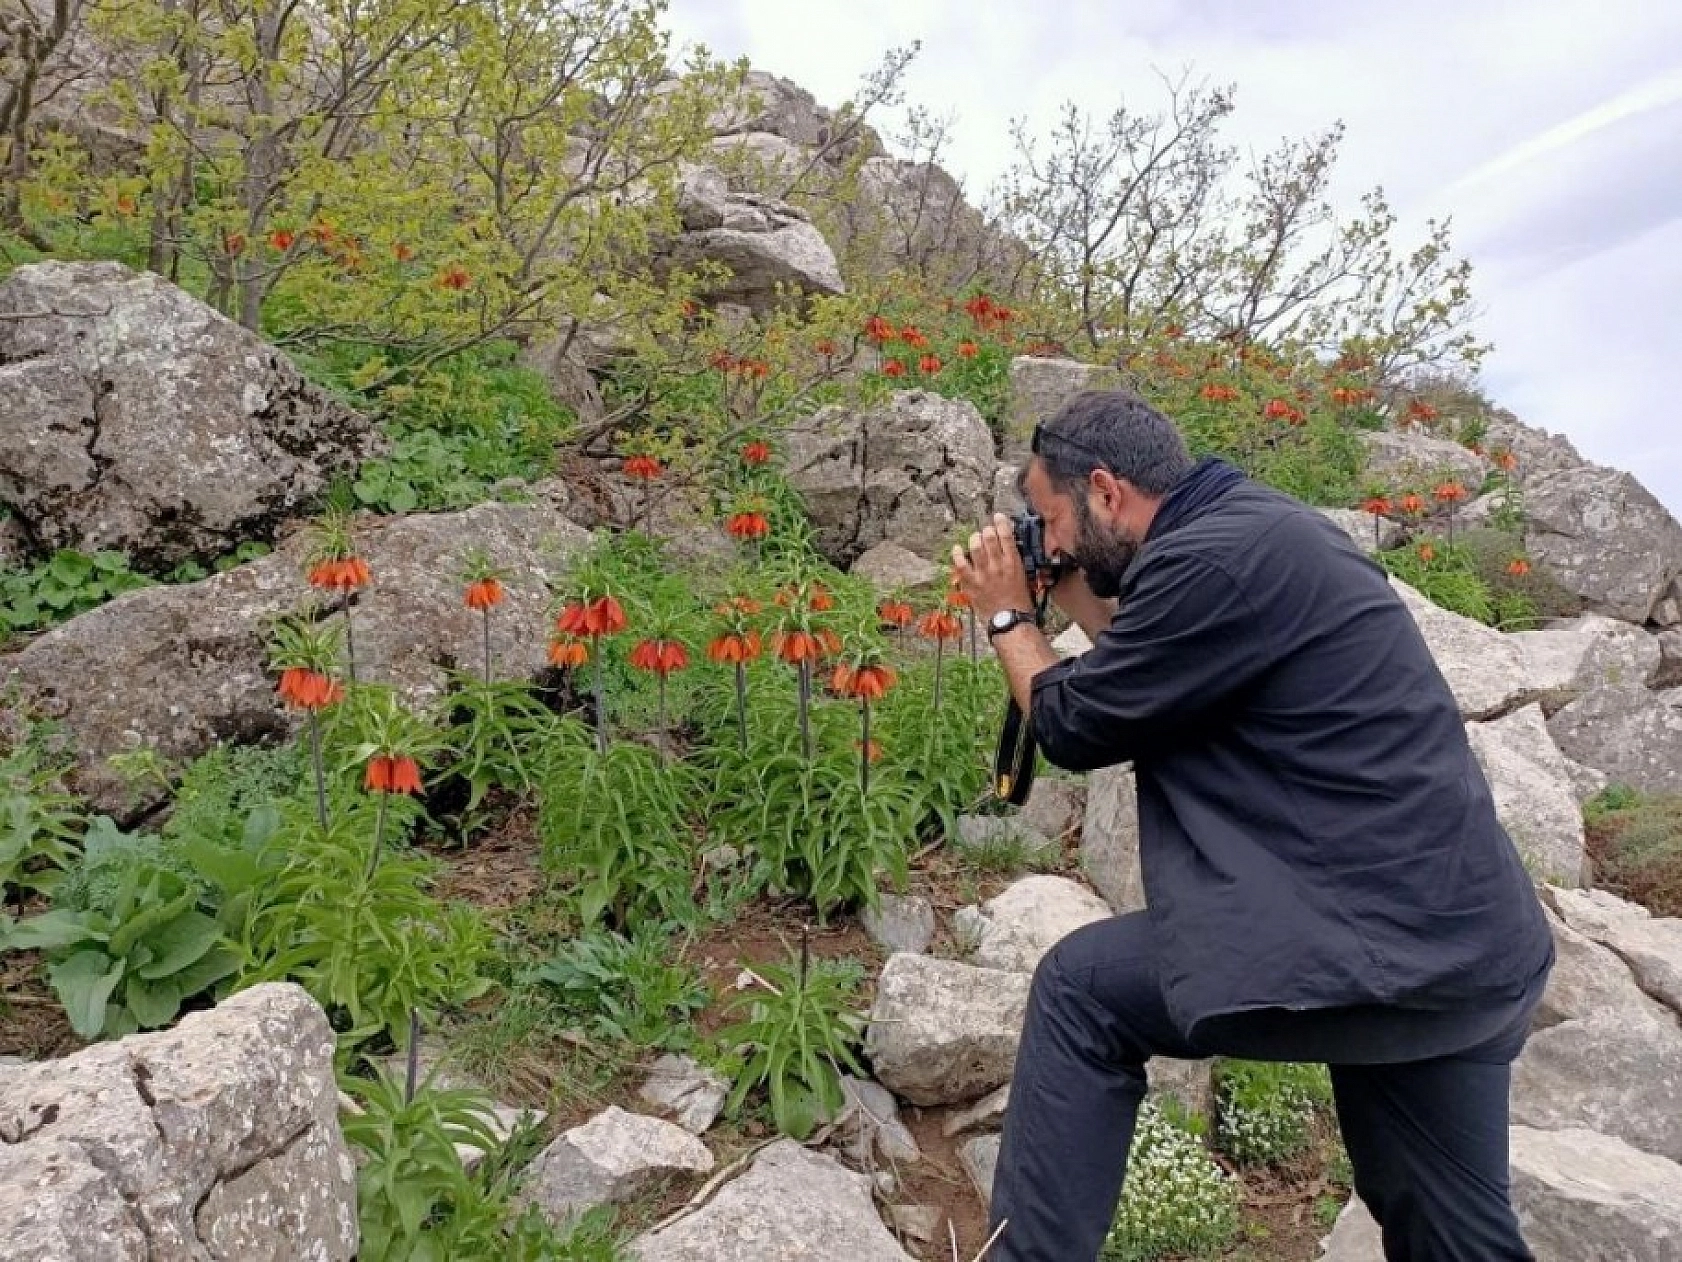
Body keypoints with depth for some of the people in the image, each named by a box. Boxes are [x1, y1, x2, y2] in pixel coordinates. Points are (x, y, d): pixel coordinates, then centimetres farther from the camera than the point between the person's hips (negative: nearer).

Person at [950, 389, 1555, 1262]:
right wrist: (1069, 596, 20)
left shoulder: (1211, 559, -18)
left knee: (1081, 989, 0)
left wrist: (1008, 617, 8)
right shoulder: (1256, 528, 13)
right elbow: (1145, 674, 25)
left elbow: (1073, 728, -7)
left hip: (1392, 951, -10)